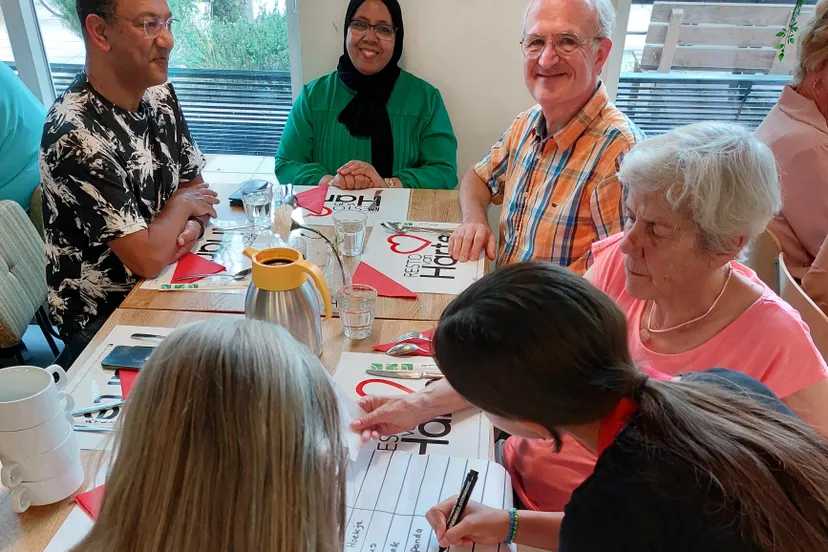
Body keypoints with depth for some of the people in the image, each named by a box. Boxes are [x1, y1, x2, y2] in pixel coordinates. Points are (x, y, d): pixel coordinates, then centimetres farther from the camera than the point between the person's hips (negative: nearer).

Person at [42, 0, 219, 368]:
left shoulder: (160, 95, -1)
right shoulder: (74, 134, -25)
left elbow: (196, 184, 9)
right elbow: (147, 259, -27)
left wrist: (193, 226, -13)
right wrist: (180, 204, -8)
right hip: (103, 319, -6)